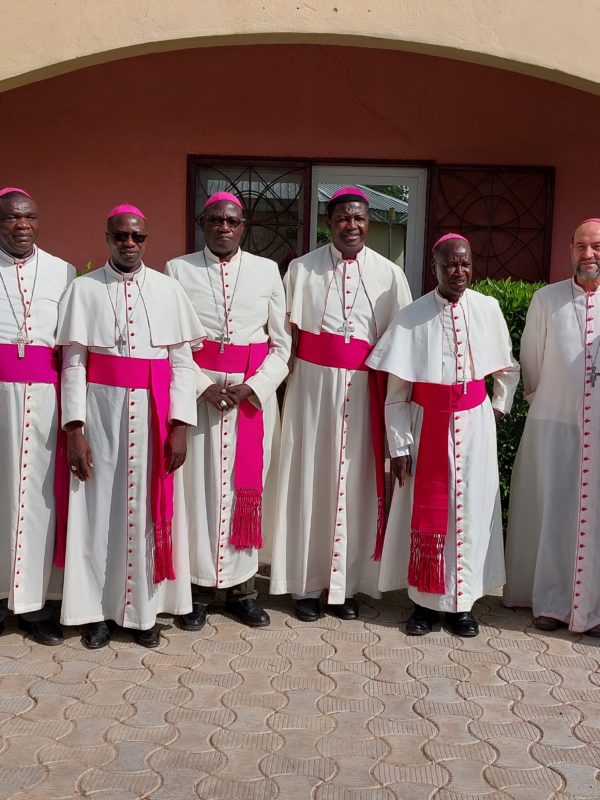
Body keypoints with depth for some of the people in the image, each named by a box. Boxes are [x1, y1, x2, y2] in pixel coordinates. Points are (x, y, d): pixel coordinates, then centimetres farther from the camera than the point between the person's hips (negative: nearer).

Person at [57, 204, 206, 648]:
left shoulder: (168, 289, 3)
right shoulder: (84, 289, 2)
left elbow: (182, 362, 1)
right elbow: (73, 363, 0)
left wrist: (180, 426, -7)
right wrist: (74, 429, -7)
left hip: (153, 415, 0)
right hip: (100, 413, 0)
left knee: (149, 508, 6)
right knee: (97, 508, 6)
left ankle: (144, 610, 20)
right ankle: (97, 610, 20)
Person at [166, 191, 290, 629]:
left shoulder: (267, 270, 7)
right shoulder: (178, 270, 4)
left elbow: (282, 342, 6)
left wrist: (255, 386, -9)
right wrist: (204, 387, -13)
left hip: (255, 394, 1)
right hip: (198, 391, -1)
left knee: (248, 487, 5)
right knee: (200, 487, 0)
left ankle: (242, 586, 16)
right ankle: (200, 587, 12)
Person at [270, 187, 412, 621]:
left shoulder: (389, 274, 3)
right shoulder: (302, 269, 1)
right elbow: (287, 334, 3)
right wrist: (284, 381, -5)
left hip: (364, 390, 1)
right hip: (314, 387, -1)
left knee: (355, 483, 6)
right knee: (310, 480, 3)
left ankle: (345, 584, 18)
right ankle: (306, 583, 15)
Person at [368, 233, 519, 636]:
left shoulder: (488, 309, -3)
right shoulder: (413, 316, -8)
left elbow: (509, 368, 15)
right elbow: (396, 391, -5)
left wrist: (499, 407, 12)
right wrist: (399, 445, -6)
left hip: (474, 423, 2)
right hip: (428, 423, -1)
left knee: (471, 508, 6)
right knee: (426, 509, 5)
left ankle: (462, 601, 20)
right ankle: (426, 599, 19)